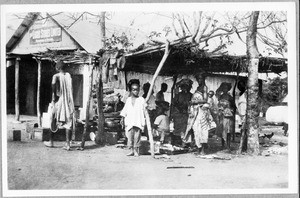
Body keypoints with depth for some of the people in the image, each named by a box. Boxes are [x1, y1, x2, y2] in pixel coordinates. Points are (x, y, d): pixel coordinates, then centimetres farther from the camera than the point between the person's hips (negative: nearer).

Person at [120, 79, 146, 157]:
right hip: (129, 121, 2)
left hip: (138, 121, -2)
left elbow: (144, 110, 7)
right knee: (129, 135, -1)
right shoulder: (128, 100, 13)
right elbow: (125, 110, 15)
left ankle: (136, 150, 5)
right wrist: (122, 118, 10)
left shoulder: (141, 99, 7)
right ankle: (131, 150, 6)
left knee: (137, 136, -4)